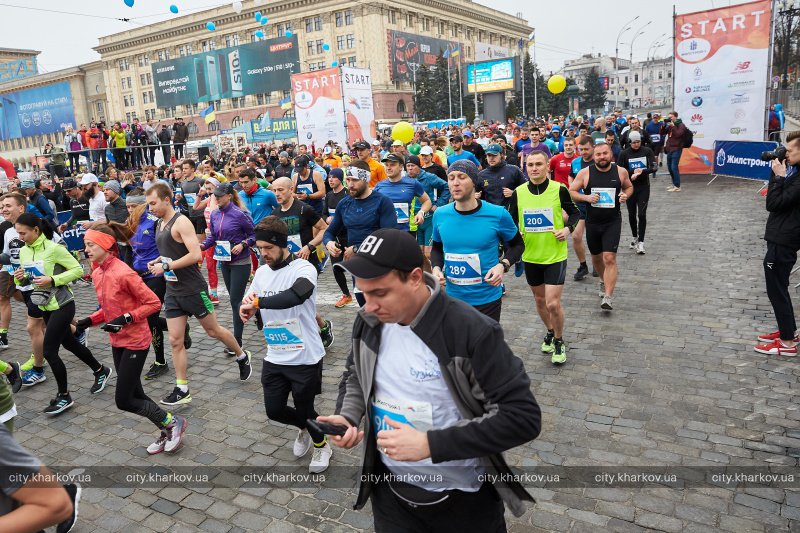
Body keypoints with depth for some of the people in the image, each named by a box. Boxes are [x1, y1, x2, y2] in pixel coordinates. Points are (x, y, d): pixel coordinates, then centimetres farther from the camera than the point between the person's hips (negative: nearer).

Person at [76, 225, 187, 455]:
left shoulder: (123, 273, -22)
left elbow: (154, 303, -18)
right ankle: (168, 433, 30)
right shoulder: (97, 274, 5)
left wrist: (126, 318, -25)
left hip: (135, 342, -9)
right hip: (117, 342, 9)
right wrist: (89, 321, 1)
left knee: (124, 401, -4)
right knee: (135, 395, 15)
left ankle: (172, 422, 13)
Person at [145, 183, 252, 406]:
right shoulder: (159, 224, 11)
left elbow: (196, 255, -24)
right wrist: (158, 261, 5)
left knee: (213, 331, 9)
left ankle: (242, 356, 33)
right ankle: (182, 389, 10)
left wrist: (166, 266, -22)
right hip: (172, 291, 8)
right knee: (175, 341, 4)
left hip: (193, 289, -7)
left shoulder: (181, 222, -16)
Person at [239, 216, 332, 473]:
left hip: (305, 358, -6)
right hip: (274, 358, 6)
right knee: (274, 410, 13)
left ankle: (321, 445, 40)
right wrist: (247, 309, -13)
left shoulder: (304, 269, -18)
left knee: (305, 409, 9)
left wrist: (257, 302, -36)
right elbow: (251, 304, 11)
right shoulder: (261, 272, 4)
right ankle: (304, 429, 46)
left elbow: (294, 296, -38)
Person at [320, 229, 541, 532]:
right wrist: (348, 417, -9)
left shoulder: (472, 332, -25)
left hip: (463, 498, -4)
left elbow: (523, 417, -26)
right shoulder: (369, 323, -6)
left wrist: (429, 444, -30)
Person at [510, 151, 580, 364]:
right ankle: (550, 332, 42)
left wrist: (568, 228, -14)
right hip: (530, 256, 3)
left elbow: (575, 213, 4)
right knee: (540, 299, 17)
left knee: (553, 303, -7)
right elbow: (512, 219, 9)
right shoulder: (518, 192, -3)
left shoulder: (559, 189, -10)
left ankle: (559, 341, 18)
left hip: (555, 255, -3)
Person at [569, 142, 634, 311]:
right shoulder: (585, 173, -6)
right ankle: (604, 281, 47)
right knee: (596, 257, 18)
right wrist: (586, 197, -18)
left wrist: (626, 195, -8)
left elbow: (629, 187, 14)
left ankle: (608, 297, -10)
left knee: (609, 258, -13)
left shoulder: (620, 171, -3)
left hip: (613, 221, -2)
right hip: (592, 221, 2)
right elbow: (571, 192, -2)